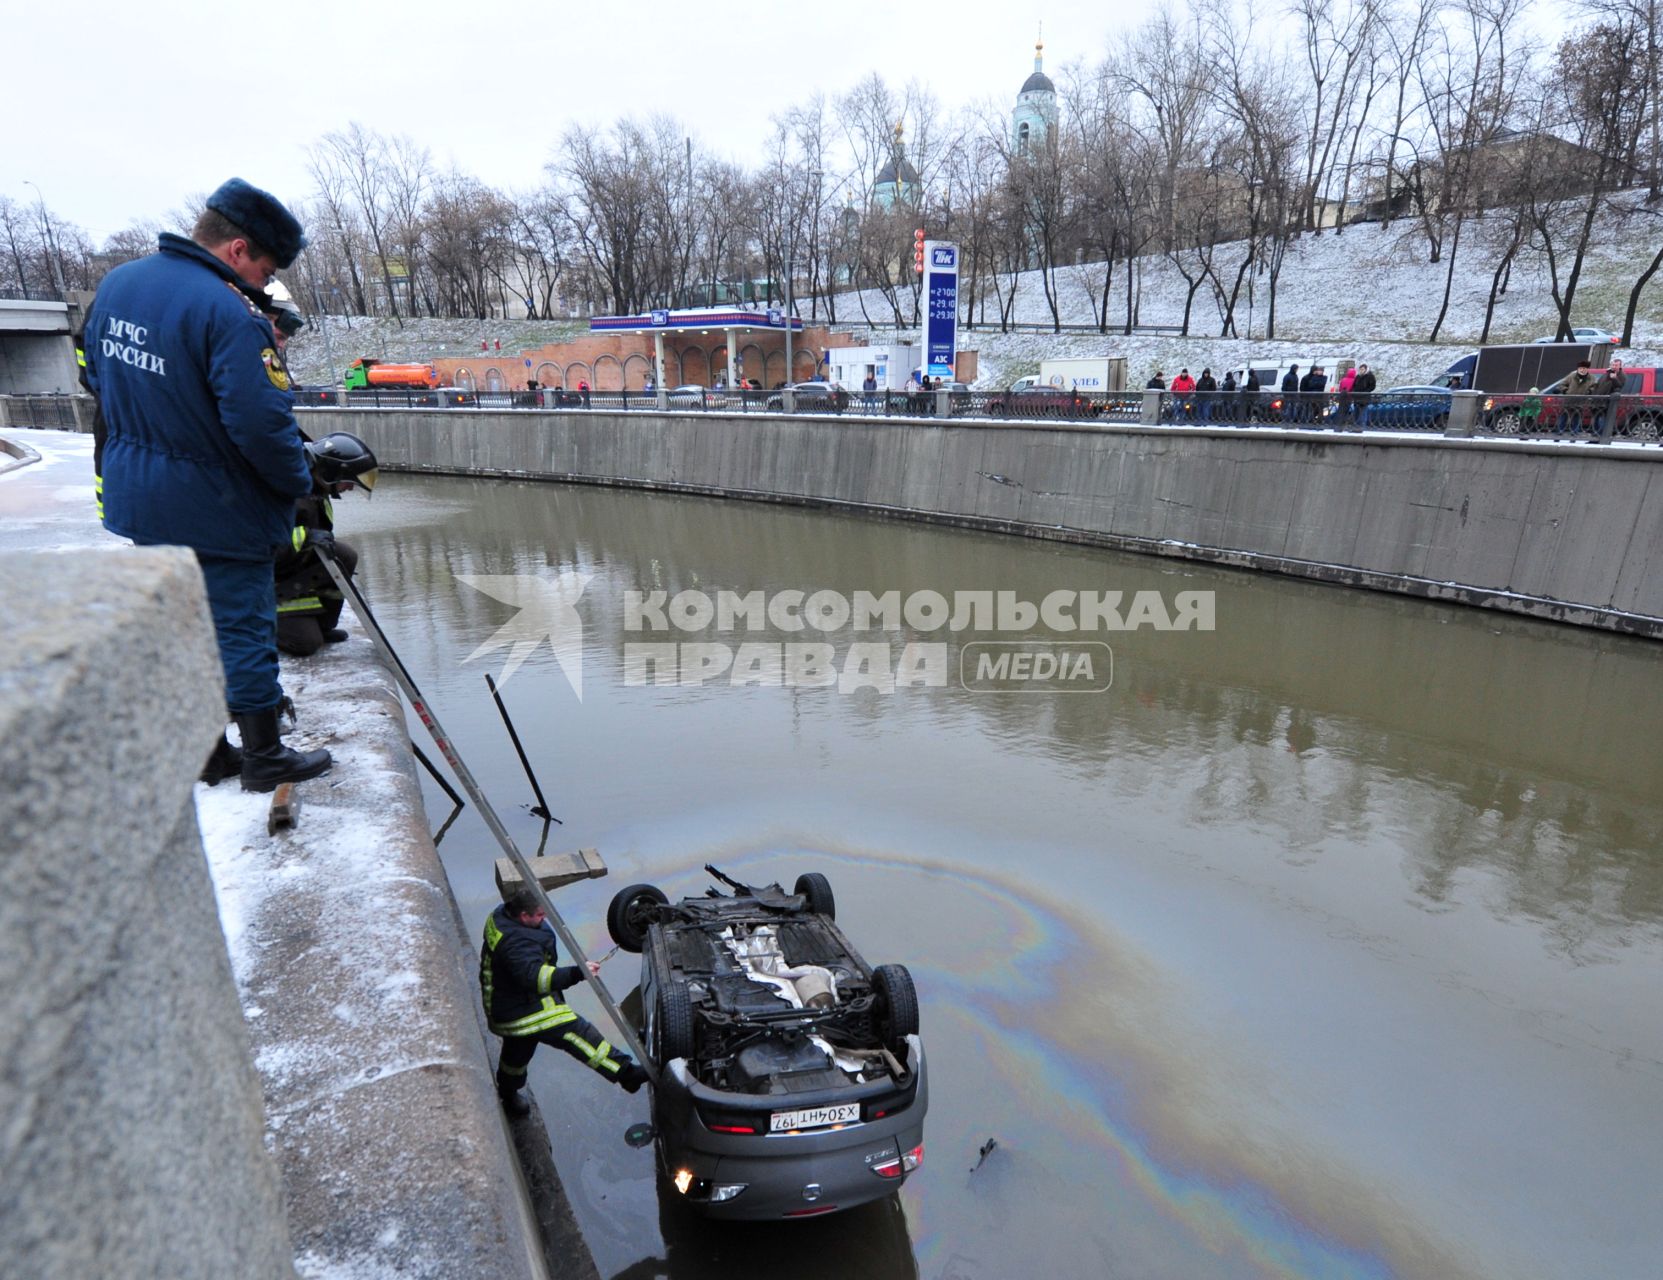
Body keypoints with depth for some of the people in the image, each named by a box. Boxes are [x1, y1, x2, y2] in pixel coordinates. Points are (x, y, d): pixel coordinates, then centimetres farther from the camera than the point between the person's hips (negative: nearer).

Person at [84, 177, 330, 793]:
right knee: (242, 627, 3)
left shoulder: (116, 284, 7)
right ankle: (263, 758, 14)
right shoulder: (227, 311, -22)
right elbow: (261, 422, -26)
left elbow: (97, 378, 16)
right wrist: (297, 482, -10)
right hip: (214, 509, -8)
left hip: (131, 501, 8)